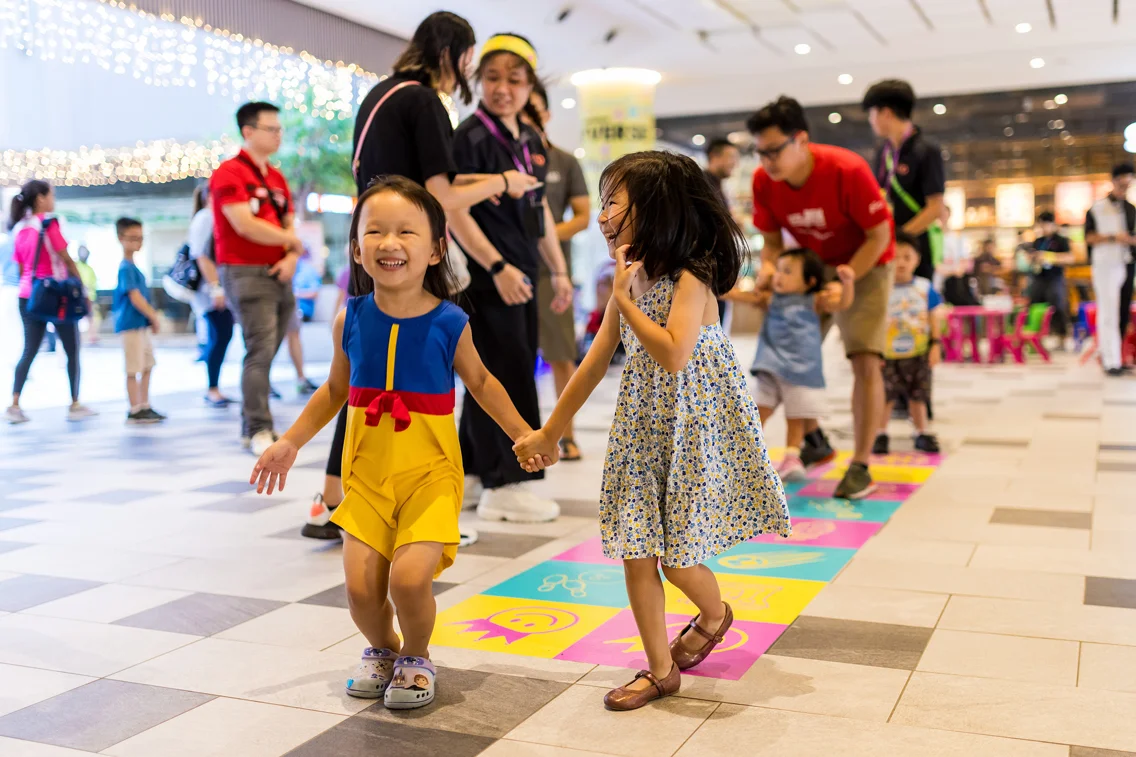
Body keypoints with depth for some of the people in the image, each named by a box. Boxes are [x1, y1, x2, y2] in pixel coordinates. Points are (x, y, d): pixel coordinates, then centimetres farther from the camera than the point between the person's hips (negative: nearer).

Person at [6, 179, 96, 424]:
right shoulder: (49, 223, -11)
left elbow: (20, 268, 12)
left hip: (28, 295, 6)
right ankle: (75, 405, 10)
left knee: (29, 351, 7)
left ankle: (14, 405, -3)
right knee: (72, 351, 7)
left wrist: (29, 287, 19)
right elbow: (66, 260, -11)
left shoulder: (19, 228, 9)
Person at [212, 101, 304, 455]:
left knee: (265, 353, 8)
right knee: (260, 351, -12)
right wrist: (290, 240, -4)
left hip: (278, 274, 7)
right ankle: (259, 430, -9)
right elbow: (245, 225, -16)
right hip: (246, 274, -7)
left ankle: (251, 426, 16)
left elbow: (288, 225, 16)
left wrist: (291, 258, -5)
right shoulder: (229, 172, -6)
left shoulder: (277, 178, 17)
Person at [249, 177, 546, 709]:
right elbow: (335, 389, 14)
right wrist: (291, 441, 13)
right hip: (367, 472, 3)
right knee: (361, 585, -6)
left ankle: (416, 656, 16)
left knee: (409, 576, -17)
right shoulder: (351, 320, -3)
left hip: (430, 472, -2)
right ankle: (381, 648, 29)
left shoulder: (449, 322, -9)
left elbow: (479, 382, 9)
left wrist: (522, 432, 6)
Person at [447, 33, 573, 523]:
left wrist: (558, 270, 18)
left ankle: (474, 475, 25)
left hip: (522, 279, 8)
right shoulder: (470, 137, -10)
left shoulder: (531, 141, 15)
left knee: (496, 380, 13)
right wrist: (497, 266, -23)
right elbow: (455, 211, -17)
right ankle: (503, 487, 2)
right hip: (487, 280, -8)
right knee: (506, 379, -7)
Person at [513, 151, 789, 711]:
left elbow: (674, 356, -31)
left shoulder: (690, 279, -16)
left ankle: (716, 616, 35)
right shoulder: (629, 281, 5)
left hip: (694, 428, -7)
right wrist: (549, 432, 15)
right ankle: (660, 670, 17)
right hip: (642, 428, 7)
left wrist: (626, 298, -22)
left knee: (678, 557, 0)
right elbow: (596, 361, 11)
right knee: (635, 551, 4)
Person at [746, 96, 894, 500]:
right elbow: (772, 240, -3)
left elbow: (879, 236, -20)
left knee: (865, 361, -15)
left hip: (863, 265, -5)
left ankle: (860, 466, -8)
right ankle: (815, 440, 22)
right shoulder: (763, 181, -16)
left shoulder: (848, 171, -29)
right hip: (811, 266, 5)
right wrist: (768, 268, -25)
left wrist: (843, 283, -30)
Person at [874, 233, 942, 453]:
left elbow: (933, 317, 6)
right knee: (886, 395, 1)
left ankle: (922, 434, 23)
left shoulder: (924, 287, 1)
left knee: (918, 396, 10)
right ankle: (880, 434, 16)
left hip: (919, 354, 2)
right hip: (888, 354, -2)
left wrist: (935, 344, 1)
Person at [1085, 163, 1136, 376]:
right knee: (1108, 314, -8)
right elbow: (1089, 237, -5)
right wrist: (1113, 237, -17)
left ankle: (1117, 356, 14)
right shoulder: (1097, 208, -1)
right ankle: (1111, 361, -7)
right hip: (1106, 266, -5)